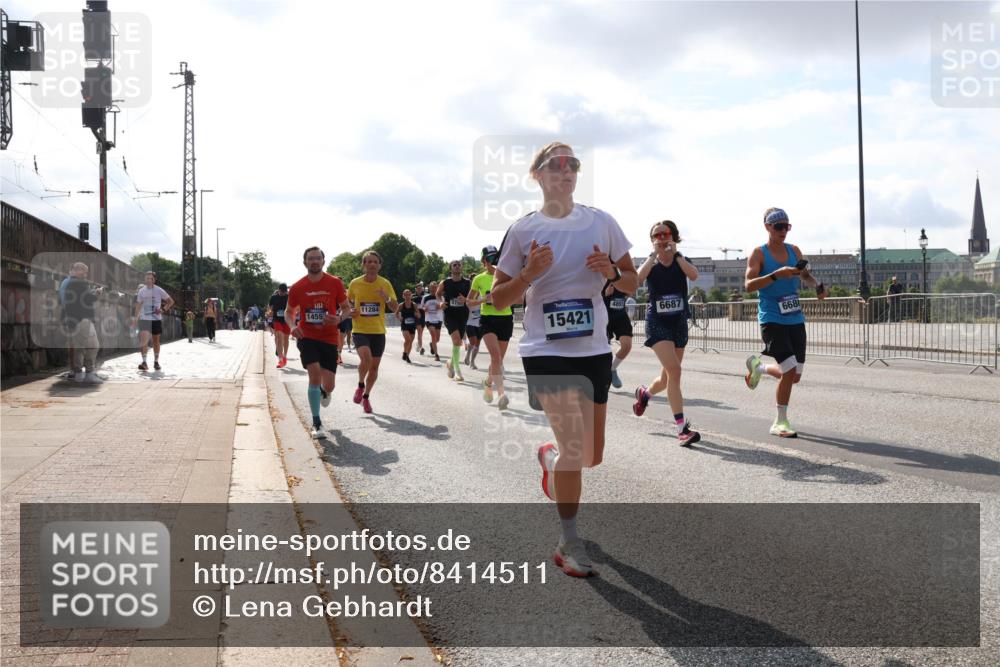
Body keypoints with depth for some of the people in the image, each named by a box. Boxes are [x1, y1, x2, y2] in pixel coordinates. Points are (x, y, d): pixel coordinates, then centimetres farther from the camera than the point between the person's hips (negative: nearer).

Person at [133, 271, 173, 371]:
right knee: (143, 340, -14)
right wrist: (135, 318, 9)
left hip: (156, 319, -1)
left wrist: (163, 309, -10)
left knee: (156, 340, 8)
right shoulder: (141, 291, 4)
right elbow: (138, 305, 14)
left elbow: (171, 301, 4)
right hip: (144, 319, 1)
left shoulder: (159, 291, -3)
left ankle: (156, 362, 20)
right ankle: (144, 362, -13)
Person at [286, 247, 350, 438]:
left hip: (329, 338, 1)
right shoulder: (297, 288, -2)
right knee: (315, 374, -18)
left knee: (328, 385, 1)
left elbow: (347, 308, 4)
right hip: (307, 337, -1)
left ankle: (324, 391, 43)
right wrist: (292, 326, -10)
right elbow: (288, 312, 11)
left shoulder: (335, 283, -4)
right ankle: (316, 423, -6)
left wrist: (338, 319, -18)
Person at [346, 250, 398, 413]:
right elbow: (347, 303, 15)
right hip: (360, 330, -2)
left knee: (374, 366, 7)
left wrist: (387, 298, -19)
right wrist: (352, 310, -7)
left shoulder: (385, 284, -1)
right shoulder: (355, 283, -1)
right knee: (366, 358, -26)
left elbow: (394, 308, 2)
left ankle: (366, 396, 30)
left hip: (378, 331, 2)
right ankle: (360, 385, 3)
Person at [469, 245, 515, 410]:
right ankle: (501, 393, -27)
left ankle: (488, 382, 39)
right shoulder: (479, 279, 5)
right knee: (495, 355, -22)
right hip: (487, 320, -2)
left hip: (505, 319, 2)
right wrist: (484, 299, -7)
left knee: (498, 359, 11)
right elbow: (469, 301, 12)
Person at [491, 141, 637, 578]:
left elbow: (632, 282, 12)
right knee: (574, 446, -14)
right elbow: (498, 299, 2)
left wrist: (612, 272, -10)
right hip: (545, 351, -3)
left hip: (593, 350, 4)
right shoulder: (523, 230, -2)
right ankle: (569, 543, 4)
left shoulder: (601, 222, 5)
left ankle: (550, 458, 46)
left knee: (591, 455, 10)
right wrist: (530, 274, -16)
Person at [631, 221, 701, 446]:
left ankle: (645, 394, 47)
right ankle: (682, 428, -20)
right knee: (674, 370, -19)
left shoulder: (681, 262, 3)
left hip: (679, 322, 4)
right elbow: (638, 278, -25)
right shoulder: (651, 264, -2)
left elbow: (694, 275, -21)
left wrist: (675, 254, -18)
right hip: (657, 323, -4)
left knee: (668, 375, 14)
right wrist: (654, 255, -21)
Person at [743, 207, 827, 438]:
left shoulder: (794, 251, 10)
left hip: (795, 319, 6)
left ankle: (758, 366, 36)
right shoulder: (759, 254, -6)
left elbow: (805, 274, 26)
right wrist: (776, 275, -29)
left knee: (795, 376, 7)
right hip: (772, 320, -6)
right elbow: (749, 285, -17)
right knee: (789, 370, -16)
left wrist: (817, 285, 4)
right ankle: (780, 422, 2)